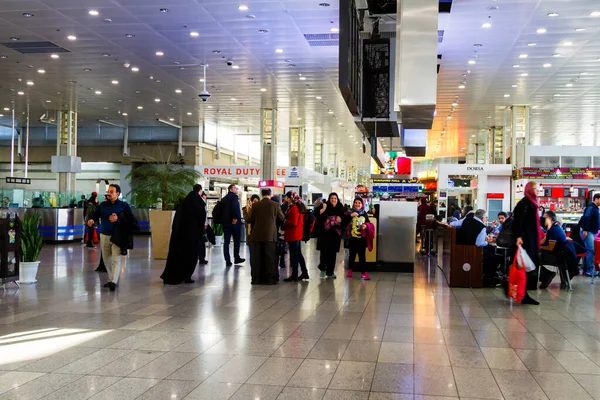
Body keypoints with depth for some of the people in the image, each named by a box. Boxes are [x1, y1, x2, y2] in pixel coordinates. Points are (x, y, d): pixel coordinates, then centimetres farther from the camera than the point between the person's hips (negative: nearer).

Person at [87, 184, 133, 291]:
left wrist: (118, 219, -21)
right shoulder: (103, 205, 9)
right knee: (106, 259, 11)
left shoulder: (124, 205, -3)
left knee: (116, 259, -13)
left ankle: (114, 281, -20)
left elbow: (131, 219, -9)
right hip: (104, 235, 5)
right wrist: (92, 220, -18)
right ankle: (111, 279, 24)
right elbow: (96, 215, 5)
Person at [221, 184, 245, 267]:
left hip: (225, 222, 6)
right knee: (236, 241, 8)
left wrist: (222, 220, 14)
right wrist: (235, 218, -20)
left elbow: (221, 209, 15)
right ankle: (236, 258, 11)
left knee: (226, 242, 4)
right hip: (234, 222, -6)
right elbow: (235, 207, -23)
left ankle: (228, 261, 1)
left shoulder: (224, 199, 17)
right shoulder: (234, 197, -6)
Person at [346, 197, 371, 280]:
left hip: (362, 238, 2)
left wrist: (365, 226, -3)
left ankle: (363, 272, -1)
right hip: (352, 237, -2)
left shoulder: (364, 213, 9)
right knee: (352, 254, 7)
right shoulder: (350, 212, -1)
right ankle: (350, 270, 24)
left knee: (362, 255, -1)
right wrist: (350, 215, -29)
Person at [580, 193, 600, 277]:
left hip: (592, 232, 10)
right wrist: (585, 230, -27)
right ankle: (590, 270, -12)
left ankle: (586, 269, 14)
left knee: (589, 251, 10)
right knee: (591, 250, -13)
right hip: (588, 232, -10)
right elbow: (586, 218, -22)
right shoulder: (591, 207, -12)